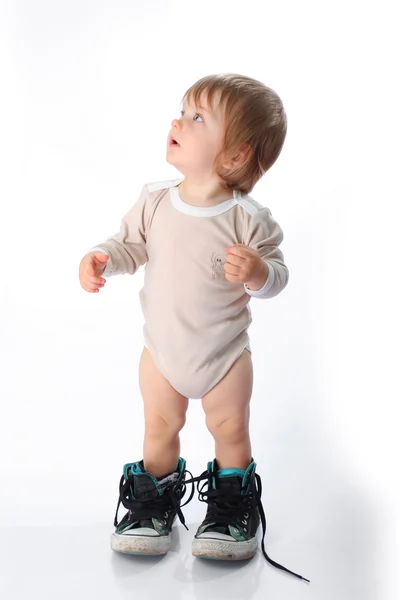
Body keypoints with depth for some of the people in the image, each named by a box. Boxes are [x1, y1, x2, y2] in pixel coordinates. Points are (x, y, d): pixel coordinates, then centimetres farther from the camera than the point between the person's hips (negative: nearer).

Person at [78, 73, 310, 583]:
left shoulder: (248, 219, -20)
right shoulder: (155, 202, -11)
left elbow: (276, 275, -14)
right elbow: (131, 244, 2)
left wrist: (258, 271, -36)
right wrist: (101, 257, -17)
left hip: (225, 354, -2)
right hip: (162, 349, 3)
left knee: (230, 431, 13)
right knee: (159, 428, 18)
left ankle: (232, 507, 37)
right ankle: (154, 502, 40)